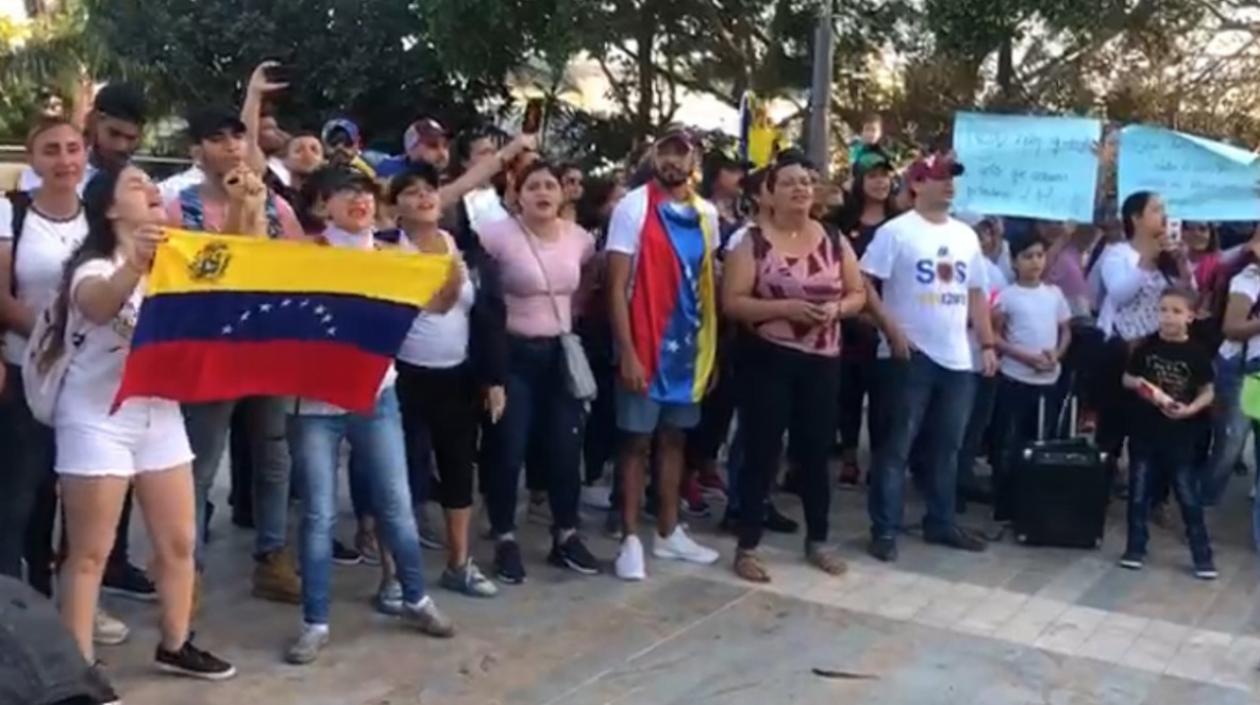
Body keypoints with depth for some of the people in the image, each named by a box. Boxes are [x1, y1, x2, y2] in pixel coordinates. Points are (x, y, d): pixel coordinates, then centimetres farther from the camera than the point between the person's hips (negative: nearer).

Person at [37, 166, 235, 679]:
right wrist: (134, 265, -54)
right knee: (90, 552, -1)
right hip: (97, 421, -6)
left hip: (159, 414, 7)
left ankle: (175, 646, 27)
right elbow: (98, 306, -35)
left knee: (178, 542, 11)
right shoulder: (96, 268, -12)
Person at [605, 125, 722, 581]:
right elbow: (617, 286, -12)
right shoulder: (633, 208, -8)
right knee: (637, 441, 1)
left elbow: (709, 283, 14)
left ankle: (668, 533, 24)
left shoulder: (707, 214, 8)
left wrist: (712, 346, 11)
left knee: (674, 439, 13)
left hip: (690, 346, 5)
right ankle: (631, 539, 9)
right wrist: (627, 352, -18)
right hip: (645, 347, -5)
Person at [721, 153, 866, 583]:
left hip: (822, 362, 4)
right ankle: (747, 547, 10)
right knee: (763, 453, 0)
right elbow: (731, 303, -11)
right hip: (767, 360, -4)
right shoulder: (753, 242, -5)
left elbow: (858, 294, 12)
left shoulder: (834, 241, 6)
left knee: (816, 452, 13)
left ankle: (817, 540, 28)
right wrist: (785, 308, -21)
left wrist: (837, 309, -10)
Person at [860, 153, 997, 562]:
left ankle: (940, 523, 26)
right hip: (910, 356, -6)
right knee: (897, 446, -2)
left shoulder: (966, 236, 14)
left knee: (947, 447, 14)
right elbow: (865, 285, -11)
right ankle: (884, 530, 4)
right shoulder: (896, 231, -5)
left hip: (957, 359, 6)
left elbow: (976, 295, 18)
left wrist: (988, 345, 11)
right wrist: (892, 331, -18)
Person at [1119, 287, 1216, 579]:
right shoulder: (1147, 346, -2)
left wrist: (1190, 409, -17)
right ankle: (1135, 548, 22)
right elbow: (1126, 379, 9)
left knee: (1189, 497, 4)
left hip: (1179, 436, -2)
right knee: (1138, 493, 9)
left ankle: (1203, 555, 13)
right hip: (1144, 432, 2)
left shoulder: (1196, 353, -6)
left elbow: (1207, 392, 0)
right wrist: (1137, 383, -13)